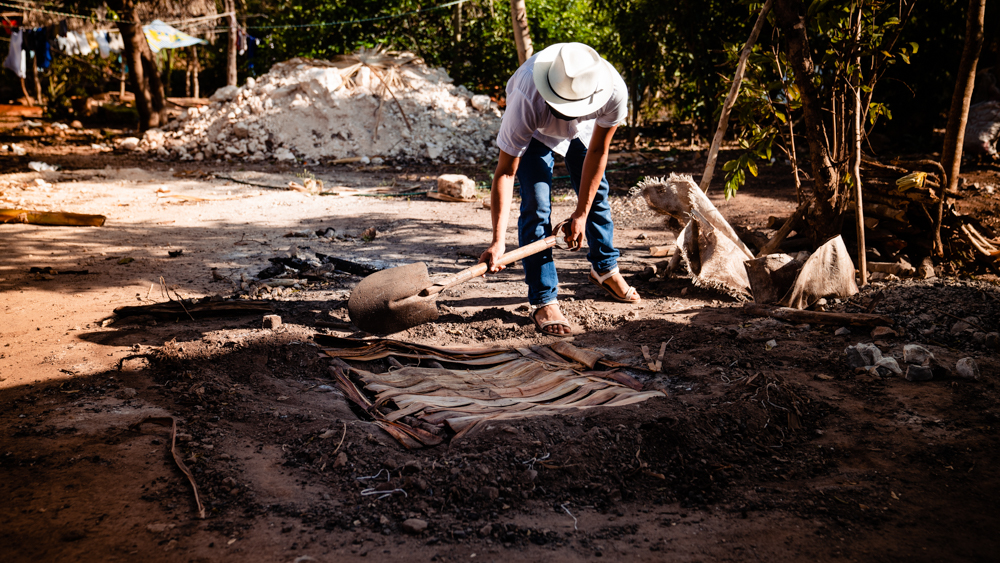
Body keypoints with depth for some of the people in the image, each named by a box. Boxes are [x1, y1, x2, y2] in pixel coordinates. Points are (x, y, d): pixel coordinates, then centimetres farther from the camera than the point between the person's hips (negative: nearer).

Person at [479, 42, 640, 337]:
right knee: (536, 203, -16)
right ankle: (543, 301, -8)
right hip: (535, 130, -3)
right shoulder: (526, 100, -45)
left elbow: (597, 152, -24)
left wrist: (581, 214, -18)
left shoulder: (614, 92, -40)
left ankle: (605, 268, 38)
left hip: (584, 128, 3)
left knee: (597, 192, 11)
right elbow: (505, 171, -39)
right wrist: (498, 241, -45)